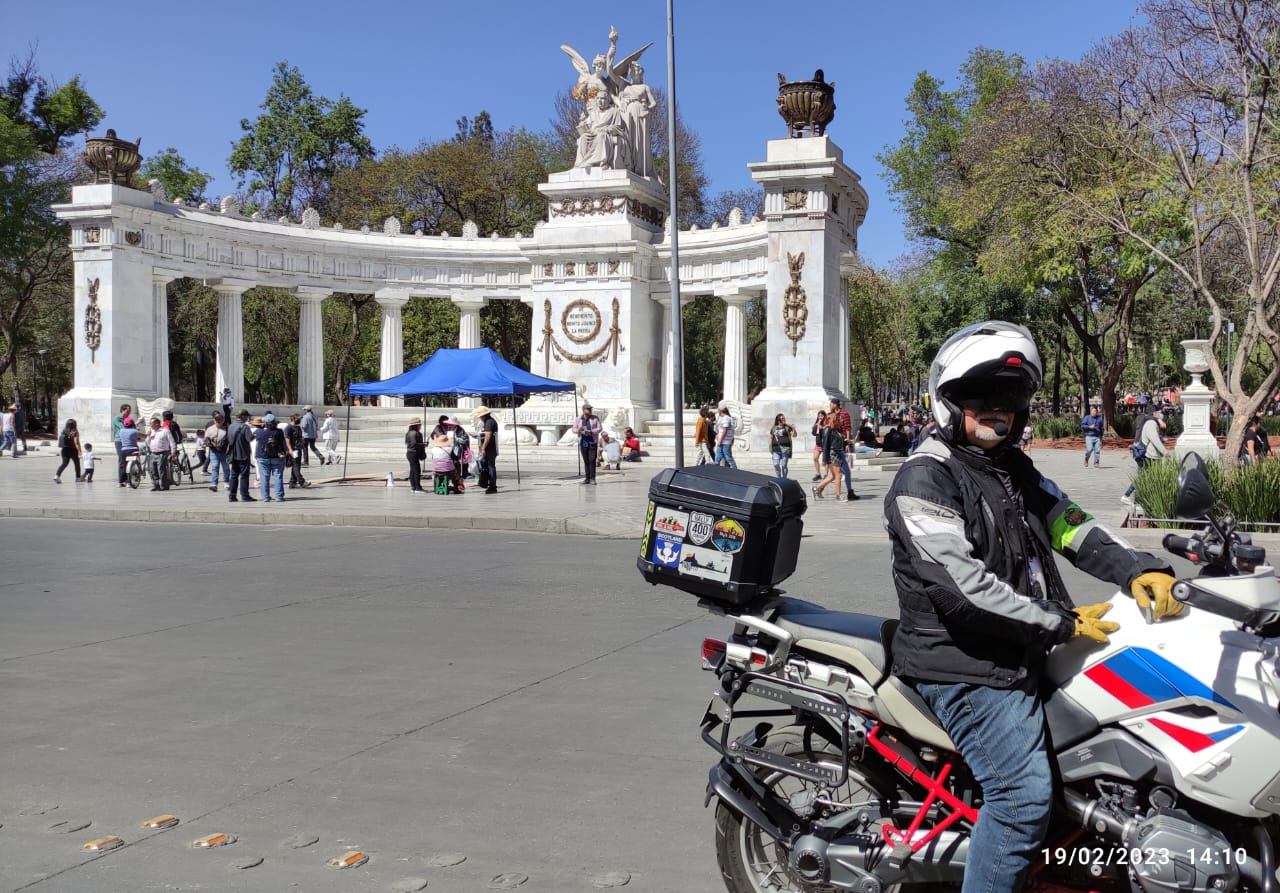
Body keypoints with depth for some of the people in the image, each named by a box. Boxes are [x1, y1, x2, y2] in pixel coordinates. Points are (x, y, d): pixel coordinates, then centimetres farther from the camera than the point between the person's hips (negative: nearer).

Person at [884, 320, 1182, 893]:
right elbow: (962, 586, -23)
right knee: (1024, 795, -16)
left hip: (1019, 655, 10)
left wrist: (1137, 568, -13)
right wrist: (1059, 624, -20)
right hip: (965, 667, -10)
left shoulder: (1014, 470, 14)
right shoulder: (924, 479, -15)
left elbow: (1070, 526, 6)